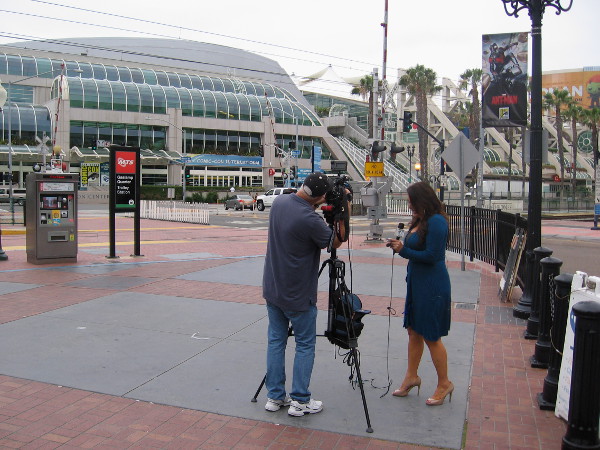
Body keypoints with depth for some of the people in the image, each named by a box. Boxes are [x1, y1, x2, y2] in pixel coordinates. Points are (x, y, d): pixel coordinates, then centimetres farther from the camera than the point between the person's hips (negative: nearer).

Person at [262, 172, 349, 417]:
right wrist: (345, 212, -4)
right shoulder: (310, 219, -25)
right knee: (305, 345, 7)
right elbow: (336, 241, -8)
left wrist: (315, 207, 4)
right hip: (297, 295, -7)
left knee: (276, 341, 14)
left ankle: (275, 397, 21)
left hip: (272, 289, 7)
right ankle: (300, 401, 14)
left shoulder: (279, 201, -3)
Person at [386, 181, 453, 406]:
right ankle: (411, 377, 29)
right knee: (414, 331, 16)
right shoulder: (421, 220, 11)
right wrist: (401, 246, -2)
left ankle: (444, 384, 18)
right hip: (417, 282, 10)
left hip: (432, 286, -10)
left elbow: (431, 256, -22)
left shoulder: (436, 222, -18)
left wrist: (404, 250, -16)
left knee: (431, 336, 2)